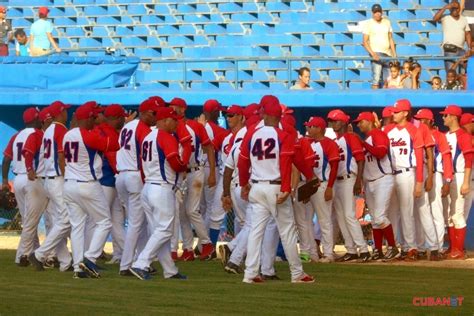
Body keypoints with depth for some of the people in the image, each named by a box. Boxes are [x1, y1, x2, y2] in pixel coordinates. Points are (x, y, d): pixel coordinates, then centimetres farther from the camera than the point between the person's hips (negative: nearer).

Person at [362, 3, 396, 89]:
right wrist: (373, 54, -17)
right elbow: (365, 42, -5)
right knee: (376, 77, -16)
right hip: (376, 53, -5)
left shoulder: (387, 22, 12)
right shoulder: (369, 24, -1)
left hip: (388, 53, 5)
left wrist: (394, 53, 7)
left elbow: (390, 39, 16)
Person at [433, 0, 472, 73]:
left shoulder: (464, 19, 13)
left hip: (461, 51, 4)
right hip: (449, 50, -4)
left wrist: (469, 49, 3)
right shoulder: (445, 18, 2)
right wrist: (444, 8, -18)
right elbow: (435, 19, -17)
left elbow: (467, 34, 12)